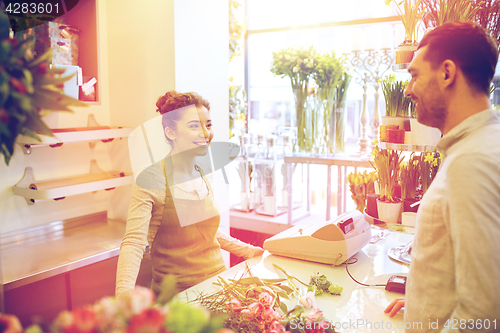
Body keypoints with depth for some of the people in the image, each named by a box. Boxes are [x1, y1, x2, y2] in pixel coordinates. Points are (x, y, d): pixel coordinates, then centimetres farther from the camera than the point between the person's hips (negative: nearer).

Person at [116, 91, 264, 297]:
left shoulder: (204, 174, 9)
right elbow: (134, 242, -17)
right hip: (176, 294, -6)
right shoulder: (150, 180, -11)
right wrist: (124, 293, -32)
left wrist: (250, 251, 18)